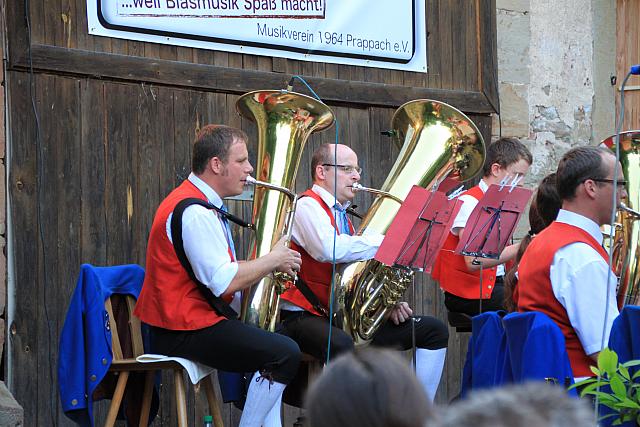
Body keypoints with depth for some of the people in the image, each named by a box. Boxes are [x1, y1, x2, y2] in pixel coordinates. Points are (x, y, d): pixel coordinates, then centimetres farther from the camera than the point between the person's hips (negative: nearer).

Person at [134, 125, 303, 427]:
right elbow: (223, 282, -25)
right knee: (285, 354, -20)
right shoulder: (194, 212, -19)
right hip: (184, 331, -11)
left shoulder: (203, 206, 16)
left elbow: (219, 270, 15)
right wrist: (273, 260, -12)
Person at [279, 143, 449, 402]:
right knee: (341, 345, -43)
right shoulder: (307, 206, -7)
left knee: (434, 330, 4)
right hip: (304, 317, -9)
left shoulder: (342, 216, 22)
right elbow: (329, 249, -28)